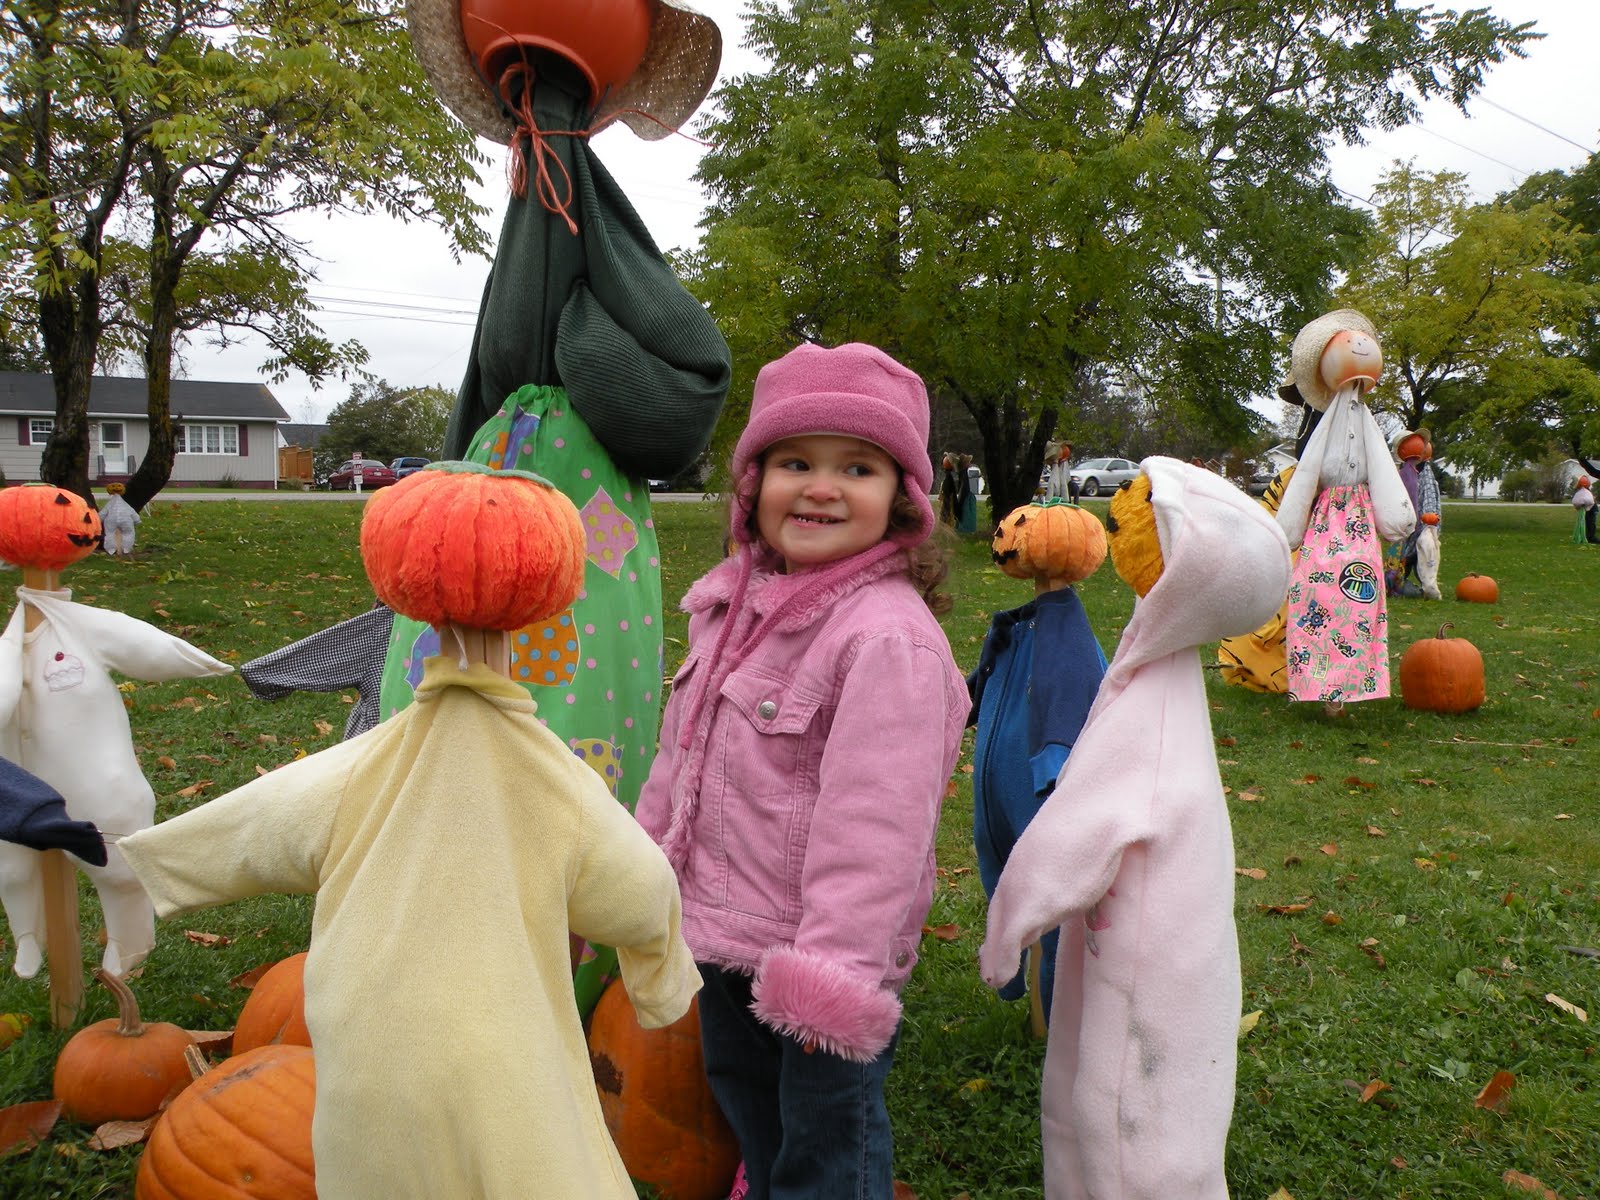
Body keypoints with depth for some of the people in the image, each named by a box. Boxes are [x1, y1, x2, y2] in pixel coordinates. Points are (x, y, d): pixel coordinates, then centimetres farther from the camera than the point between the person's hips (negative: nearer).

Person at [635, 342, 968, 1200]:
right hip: (720, 931, 8)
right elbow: (679, 753, 14)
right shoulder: (734, 606, 2)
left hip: (818, 953, -8)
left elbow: (874, 823, -27)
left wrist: (832, 973, -25)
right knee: (743, 1096, 29)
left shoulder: (889, 636, -25)